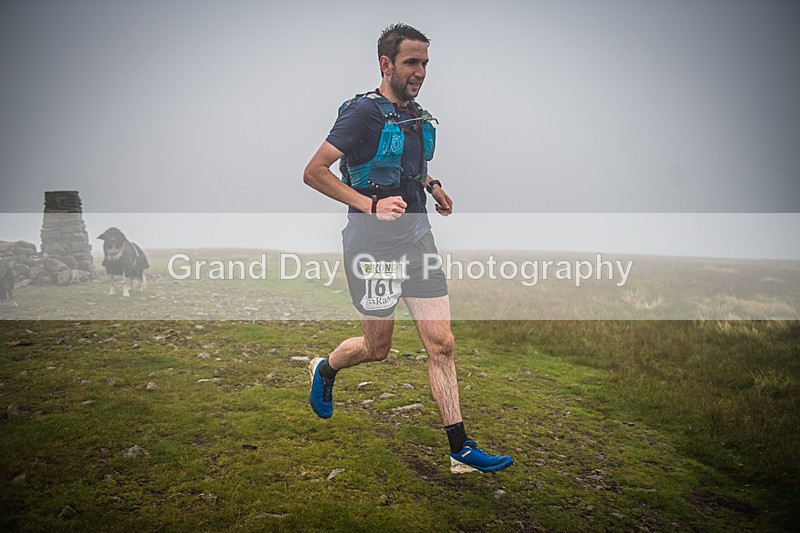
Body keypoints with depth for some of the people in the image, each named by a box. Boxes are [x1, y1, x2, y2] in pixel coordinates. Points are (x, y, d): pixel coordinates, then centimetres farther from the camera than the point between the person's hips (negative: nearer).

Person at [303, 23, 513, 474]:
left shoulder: (419, 116, 11)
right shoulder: (363, 112, -12)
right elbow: (314, 172, -16)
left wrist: (433, 187, 12)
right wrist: (370, 204, -25)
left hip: (418, 239, 6)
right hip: (374, 246, -6)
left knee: (442, 343, -1)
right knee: (378, 348, 9)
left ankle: (461, 450, 6)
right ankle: (324, 370, 42)